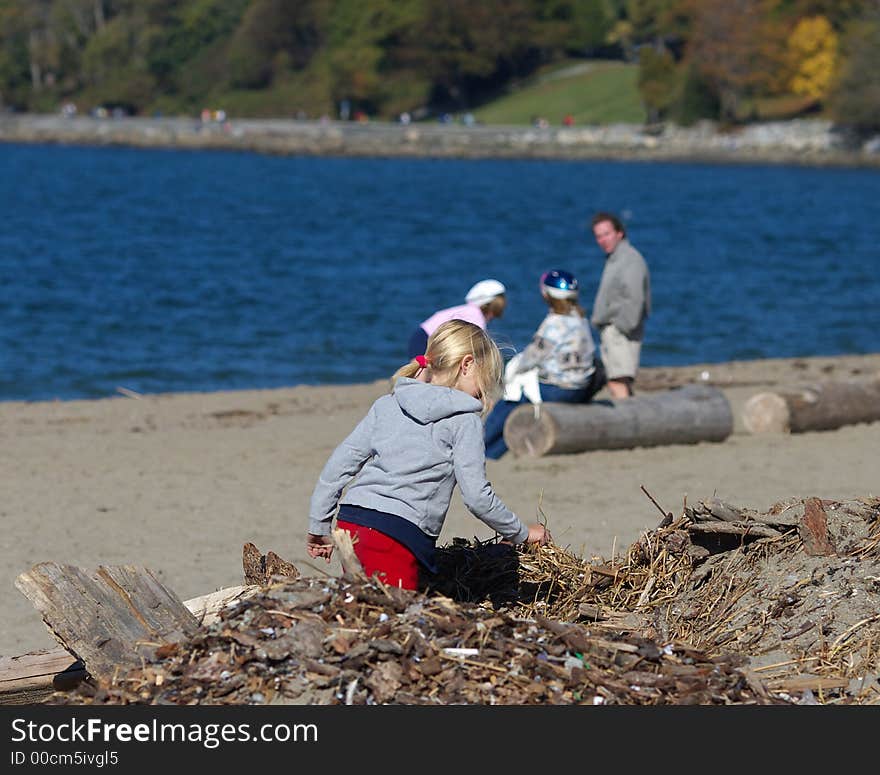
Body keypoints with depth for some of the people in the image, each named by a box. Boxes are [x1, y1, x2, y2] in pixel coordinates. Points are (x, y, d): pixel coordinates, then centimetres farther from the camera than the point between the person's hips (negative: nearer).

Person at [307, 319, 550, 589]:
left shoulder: (387, 404, 19)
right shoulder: (465, 420, 1)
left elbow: (340, 462, 16)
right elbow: (477, 495, -2)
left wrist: (318, 526, 21)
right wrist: (521, 534, 12)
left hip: (350, 519, 7)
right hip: (395, 536, -7)